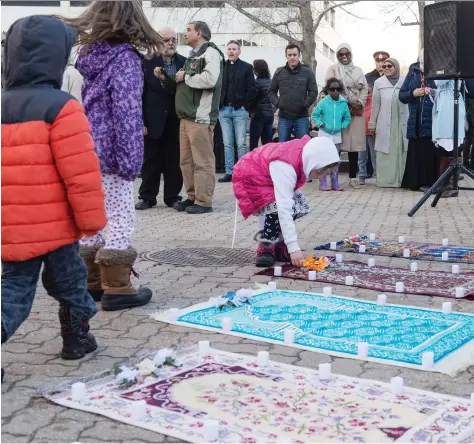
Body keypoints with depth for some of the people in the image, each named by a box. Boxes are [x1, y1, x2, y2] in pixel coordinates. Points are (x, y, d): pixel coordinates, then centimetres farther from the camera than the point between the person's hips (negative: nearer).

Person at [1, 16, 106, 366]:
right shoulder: (60, 107, -16)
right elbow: (81, 173, -18)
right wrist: (92, 218, -6)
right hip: (54, 225, -5)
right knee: (70, 285, 17)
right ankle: (77, 338, 33)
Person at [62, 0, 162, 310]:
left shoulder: (90, 53, 9)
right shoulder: (125, 58, -14)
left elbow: (91, 104, 14)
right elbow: (126, 113, -19)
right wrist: (130, 160, -17)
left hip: (90, 150, 8)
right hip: (111, 154, -8)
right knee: (121, 219, 0)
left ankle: (92, 282, 23)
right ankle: (116, 289, 4)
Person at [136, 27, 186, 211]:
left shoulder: (184, 62, 7)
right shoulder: (147, 62, -1)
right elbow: (140, 93, -4)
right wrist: (141, 121, -9)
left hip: (176, 121, 2)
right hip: (154, 120, -2)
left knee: (174, 161, 6)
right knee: (151, 161, 6)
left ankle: (173, 196, 15)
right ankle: (147, 196, 14)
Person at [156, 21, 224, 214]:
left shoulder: (210, 52, -5)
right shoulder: (192, 56, 23)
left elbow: (209, 80, -23)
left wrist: (185, 77, -9)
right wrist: (166, 79, 11)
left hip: (201, 117, -9)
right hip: (186, 116, 10)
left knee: (202, 161, -6)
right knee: (186, 160, 11)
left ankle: (204, 201, -2)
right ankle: (192, 197, 19)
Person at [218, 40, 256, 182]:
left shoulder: (246, 67, 3)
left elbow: (252, 89, -3)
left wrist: (245, 106, -9)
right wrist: (219, 104, 0)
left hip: (240, 110, -3)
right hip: (224, 110, 3)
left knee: (241, 143, -3)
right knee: (227, 144, 5)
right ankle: (229, 172, 8)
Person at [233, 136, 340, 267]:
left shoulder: (306, 153, -17)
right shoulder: (285, 168, -41)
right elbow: (284, 209, -45)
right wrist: (293, 248, -47)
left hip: (268, 176, 9)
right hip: (250, 178, -9)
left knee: (300, 206, -3)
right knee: (277, 208, -29)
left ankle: (278, 246, 10)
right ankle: (265, 249, -8)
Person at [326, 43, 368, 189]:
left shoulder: (358, 70, 17)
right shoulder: (333, 69, 6)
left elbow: (365, 89, 11)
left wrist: (359, 103, -6)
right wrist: (348, 102, -11)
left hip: (356, 111, 4)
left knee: (354, 143, 2)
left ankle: (353, 177, 5)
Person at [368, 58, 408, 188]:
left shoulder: (405, 81, 6)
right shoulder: (379, 83, 8)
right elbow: (375, 105, 10)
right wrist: (372, 123, 9)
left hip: (402, 123, 0)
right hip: (385, 123, 0)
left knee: (400, 151, 0)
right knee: (385, 152, 0)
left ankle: (400, 179, 5)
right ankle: (386, 180, 4)